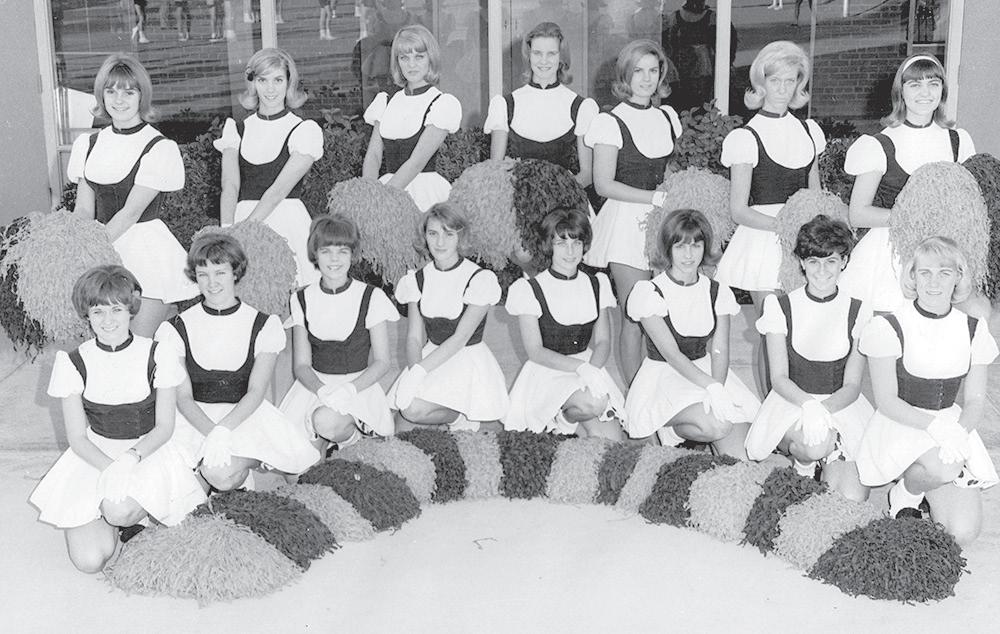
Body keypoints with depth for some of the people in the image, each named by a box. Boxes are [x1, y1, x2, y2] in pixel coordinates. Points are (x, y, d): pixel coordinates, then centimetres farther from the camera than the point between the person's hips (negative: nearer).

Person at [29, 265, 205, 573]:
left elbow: (164, 427, -3)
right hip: (94, 456, 1)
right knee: (89, 560, -16)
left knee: (119, 510, -35)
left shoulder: (156, 356, -8)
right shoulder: (73, 363, -5)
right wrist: (111, 468, -21)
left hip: (147, 452, -1)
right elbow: (77, 438, -4)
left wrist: (130, 458, -22)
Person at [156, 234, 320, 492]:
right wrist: (211, 432, -23)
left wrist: (223, 430, -23)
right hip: (197, 419, 1)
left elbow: (256, 392, -6)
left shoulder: (264, 326, 0)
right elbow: (183, 397, -3)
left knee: (221, 475, -30)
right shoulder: (176, 330, 2)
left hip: (246, 415, -1)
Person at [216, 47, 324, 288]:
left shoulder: (304, 130, 2)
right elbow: (230, 186, 0)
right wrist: (227, 231, -18)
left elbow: (280, 189, -9)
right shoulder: (237, 130, 13)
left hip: (287, 223, -2)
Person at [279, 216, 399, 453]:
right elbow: (302, 364, 1)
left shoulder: (371, 297, -3)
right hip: (314, 384, 2)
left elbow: (381, 362, -3)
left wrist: (349, 389, -21)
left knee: (327, 421, -34)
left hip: (359, 385, -2)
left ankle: (351, 433, -1)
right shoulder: (302, 300, 5)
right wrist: (322, 390, -21)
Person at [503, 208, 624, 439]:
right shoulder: (529, 289, -6)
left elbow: (603, 342, 6)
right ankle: (565, 419, -5)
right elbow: (535, 351, -11)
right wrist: (580, 367, -24)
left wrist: (591, 369, -16)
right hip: (547, 373, -3)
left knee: (612, 444, -21)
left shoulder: (597, 285, 9)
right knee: (594, 404, -31)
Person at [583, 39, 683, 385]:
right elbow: (604, 184, -12)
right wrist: (656, 197, -16)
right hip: (626, 222, -5)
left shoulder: (668, 117, 12)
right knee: (635, 316, -4)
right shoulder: (611, 122, -6)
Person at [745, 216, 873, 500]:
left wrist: (823, 410, -23)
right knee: (815, 445, -37)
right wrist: (808, 406, -26)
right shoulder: (781, 307, -1)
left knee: (852, 502, -20)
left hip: (841, 404, 1)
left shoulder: (858, 312, 0)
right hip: (791, 401, -1)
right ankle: (802, 459, -2)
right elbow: (779, 378, -5)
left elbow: (852, 386, -2)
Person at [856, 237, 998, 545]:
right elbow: (886, 401, -10)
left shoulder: (973, 329, 3)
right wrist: (934, 425, -25)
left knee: (963, 532, -16)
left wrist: (959, 432, -17)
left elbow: (975, 400, 4)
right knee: (944, 466, -37)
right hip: (899, 425, -3)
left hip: (953, 425, 3)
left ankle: (928, 490, 17)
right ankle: (903, 492, -3)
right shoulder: (889, 327, -10)